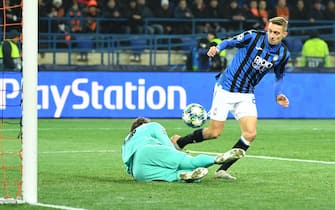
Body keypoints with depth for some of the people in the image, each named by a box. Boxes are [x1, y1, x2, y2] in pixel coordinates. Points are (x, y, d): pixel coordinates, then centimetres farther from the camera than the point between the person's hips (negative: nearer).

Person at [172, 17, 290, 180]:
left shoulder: (283, 54, -1)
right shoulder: (253, 37, -14)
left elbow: (279, 76, 16)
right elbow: (230, 42, -6)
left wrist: (278, 95, 1)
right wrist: (218, 48, -26)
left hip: (246, 96, 4)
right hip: (226, 90, -4)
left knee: (250, 134, -13)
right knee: (214, 132, -2)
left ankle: (222, 170, -2)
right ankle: (178, 142, 24)